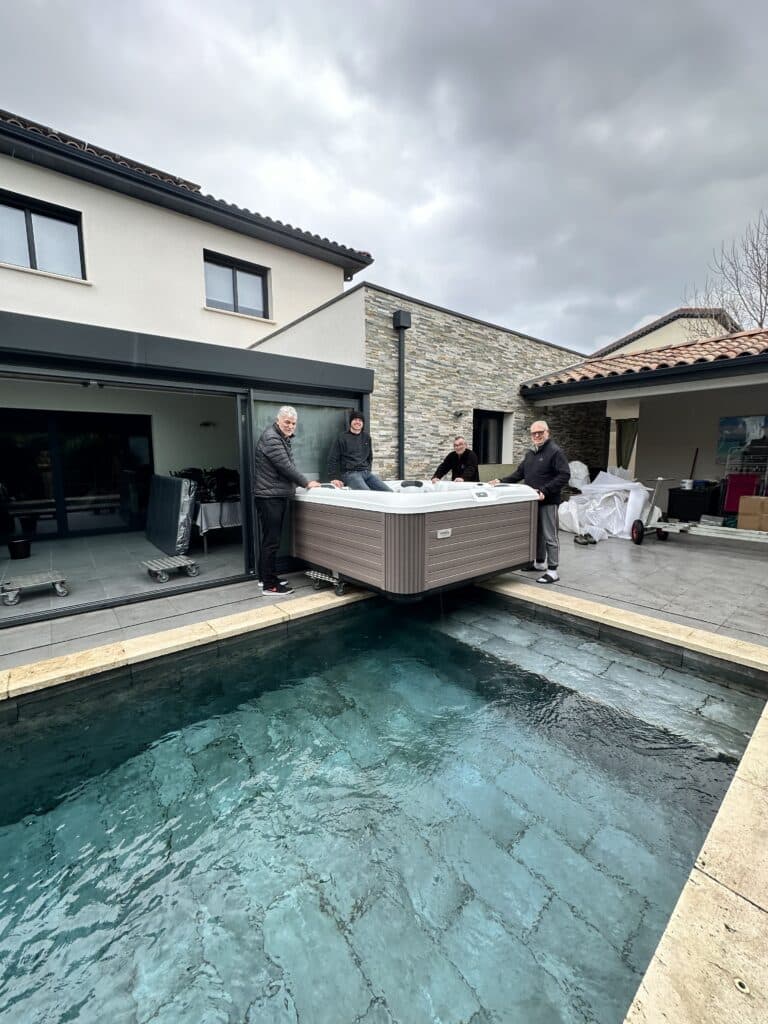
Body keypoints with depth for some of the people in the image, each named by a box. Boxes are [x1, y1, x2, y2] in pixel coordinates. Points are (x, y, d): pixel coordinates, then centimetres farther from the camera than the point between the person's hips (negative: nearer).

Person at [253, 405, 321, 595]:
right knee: (271, 540, -7)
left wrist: (300, 483, 10)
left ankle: (265, 577, 25)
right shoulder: (271, 438, -14)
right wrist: (306, 483, -10)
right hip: (269, 496, -10)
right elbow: (286, 466, -19)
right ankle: (270, 585, 0)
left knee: (271, 539, 15)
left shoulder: (282, 437, 19)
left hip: (278, 495, 10)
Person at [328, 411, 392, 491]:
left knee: (389, 492, -12)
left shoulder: (366, 436, 16)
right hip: (350, 473, -5)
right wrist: (334, 478, -7)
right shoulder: (342, 437, 2)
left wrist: (368, 470, 17)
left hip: (366, 473, 6)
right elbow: (333, 459, 1)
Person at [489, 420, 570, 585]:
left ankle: (552, 571, 4)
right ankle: (539, 563, 31)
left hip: (548, 502, -8)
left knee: (549, 536, -3)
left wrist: (545, 491, -24)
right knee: (536, 533, 16)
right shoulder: (530, 454, 16)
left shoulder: (555, 452, -8)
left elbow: (564, 475, -16)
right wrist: (502, 481, 4)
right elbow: (519, 473, 18)